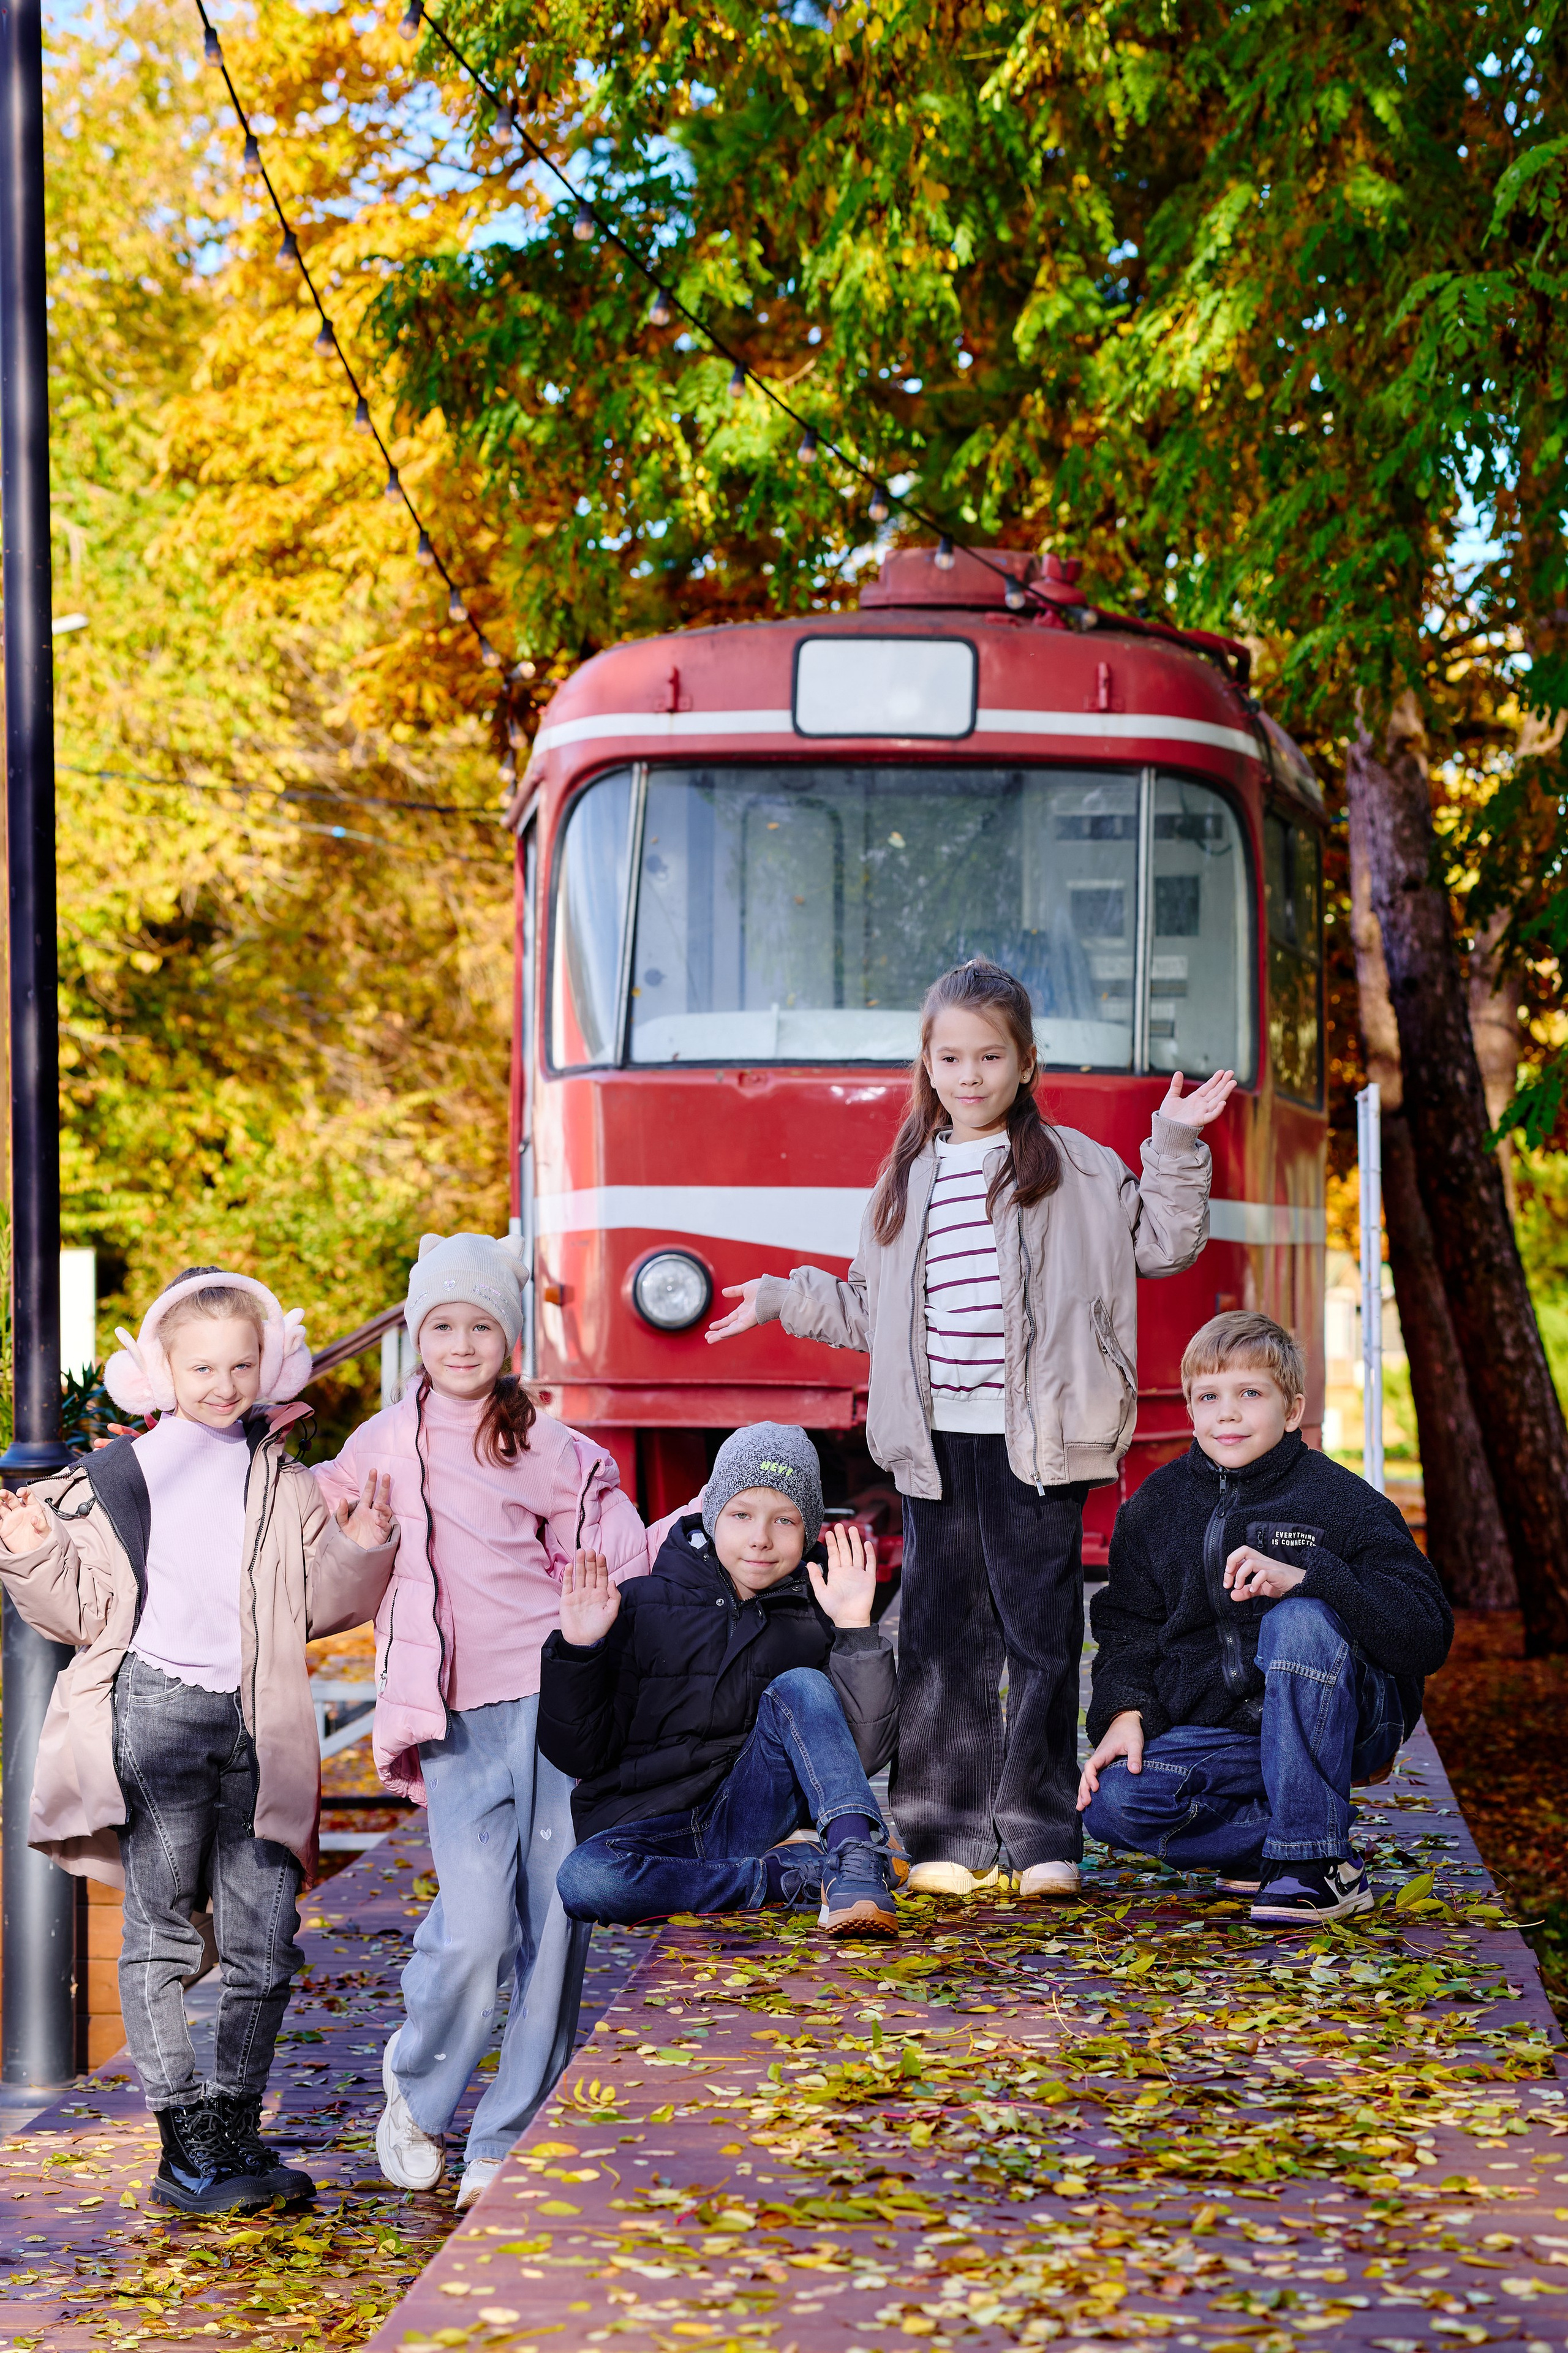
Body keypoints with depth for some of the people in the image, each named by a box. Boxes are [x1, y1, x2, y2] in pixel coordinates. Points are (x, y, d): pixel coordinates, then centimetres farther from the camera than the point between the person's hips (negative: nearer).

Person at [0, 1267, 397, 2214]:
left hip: (255, 1723, 3)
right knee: (163, 1933, -2)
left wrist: (358, 1551, -2)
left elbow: (321, 1607, 15)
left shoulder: (285, 1481, 13)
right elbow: (85, 1609, 7)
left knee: (266, 1937, 1)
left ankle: (236, 2127, 14)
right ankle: (186, 2144, 2)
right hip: (156, 1713, -3)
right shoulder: (118, 1478, 6)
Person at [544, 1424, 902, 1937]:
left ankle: (857, 1865, -34)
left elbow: (865, 1752, -7)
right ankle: (806, 1872, -25)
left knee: (800, 1688, -22)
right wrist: (579, 1651, -13)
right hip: (648, 1830, 0)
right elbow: (580, 1755, 3)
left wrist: (856, 1628, -14)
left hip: (749, 1815, 0)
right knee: (585, 1879, -35)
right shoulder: (644, 1605, 3)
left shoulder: (816, 1619, 6)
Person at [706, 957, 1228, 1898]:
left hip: (1035, 1441, -3)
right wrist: (785, 1300, 24)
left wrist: (1176, 1147, -6)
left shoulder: (1074, 1167, 6)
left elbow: (1162, 1244, 3)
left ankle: (1043, 1837, 4)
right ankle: (950, 1838, 9)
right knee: (941, 1632, 4)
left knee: (1040, 1631, -2)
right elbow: (873, 1308, 26)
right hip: (936, 1441, 4)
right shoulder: (910, 1178, 17)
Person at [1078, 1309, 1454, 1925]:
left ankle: (1312, 1859, -24)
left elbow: (1427, 1636, -17)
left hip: (1343, 1725, -3)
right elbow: (1128, 1627, 14)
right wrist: (1126, 1713, -7)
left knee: (1301, 1619, -35)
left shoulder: (1342, 1501, -9)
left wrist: (1303, 1578, -30)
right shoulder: (1154, 1507, 6)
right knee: (1111, 1803, -24)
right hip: (1217, 1731, 3)